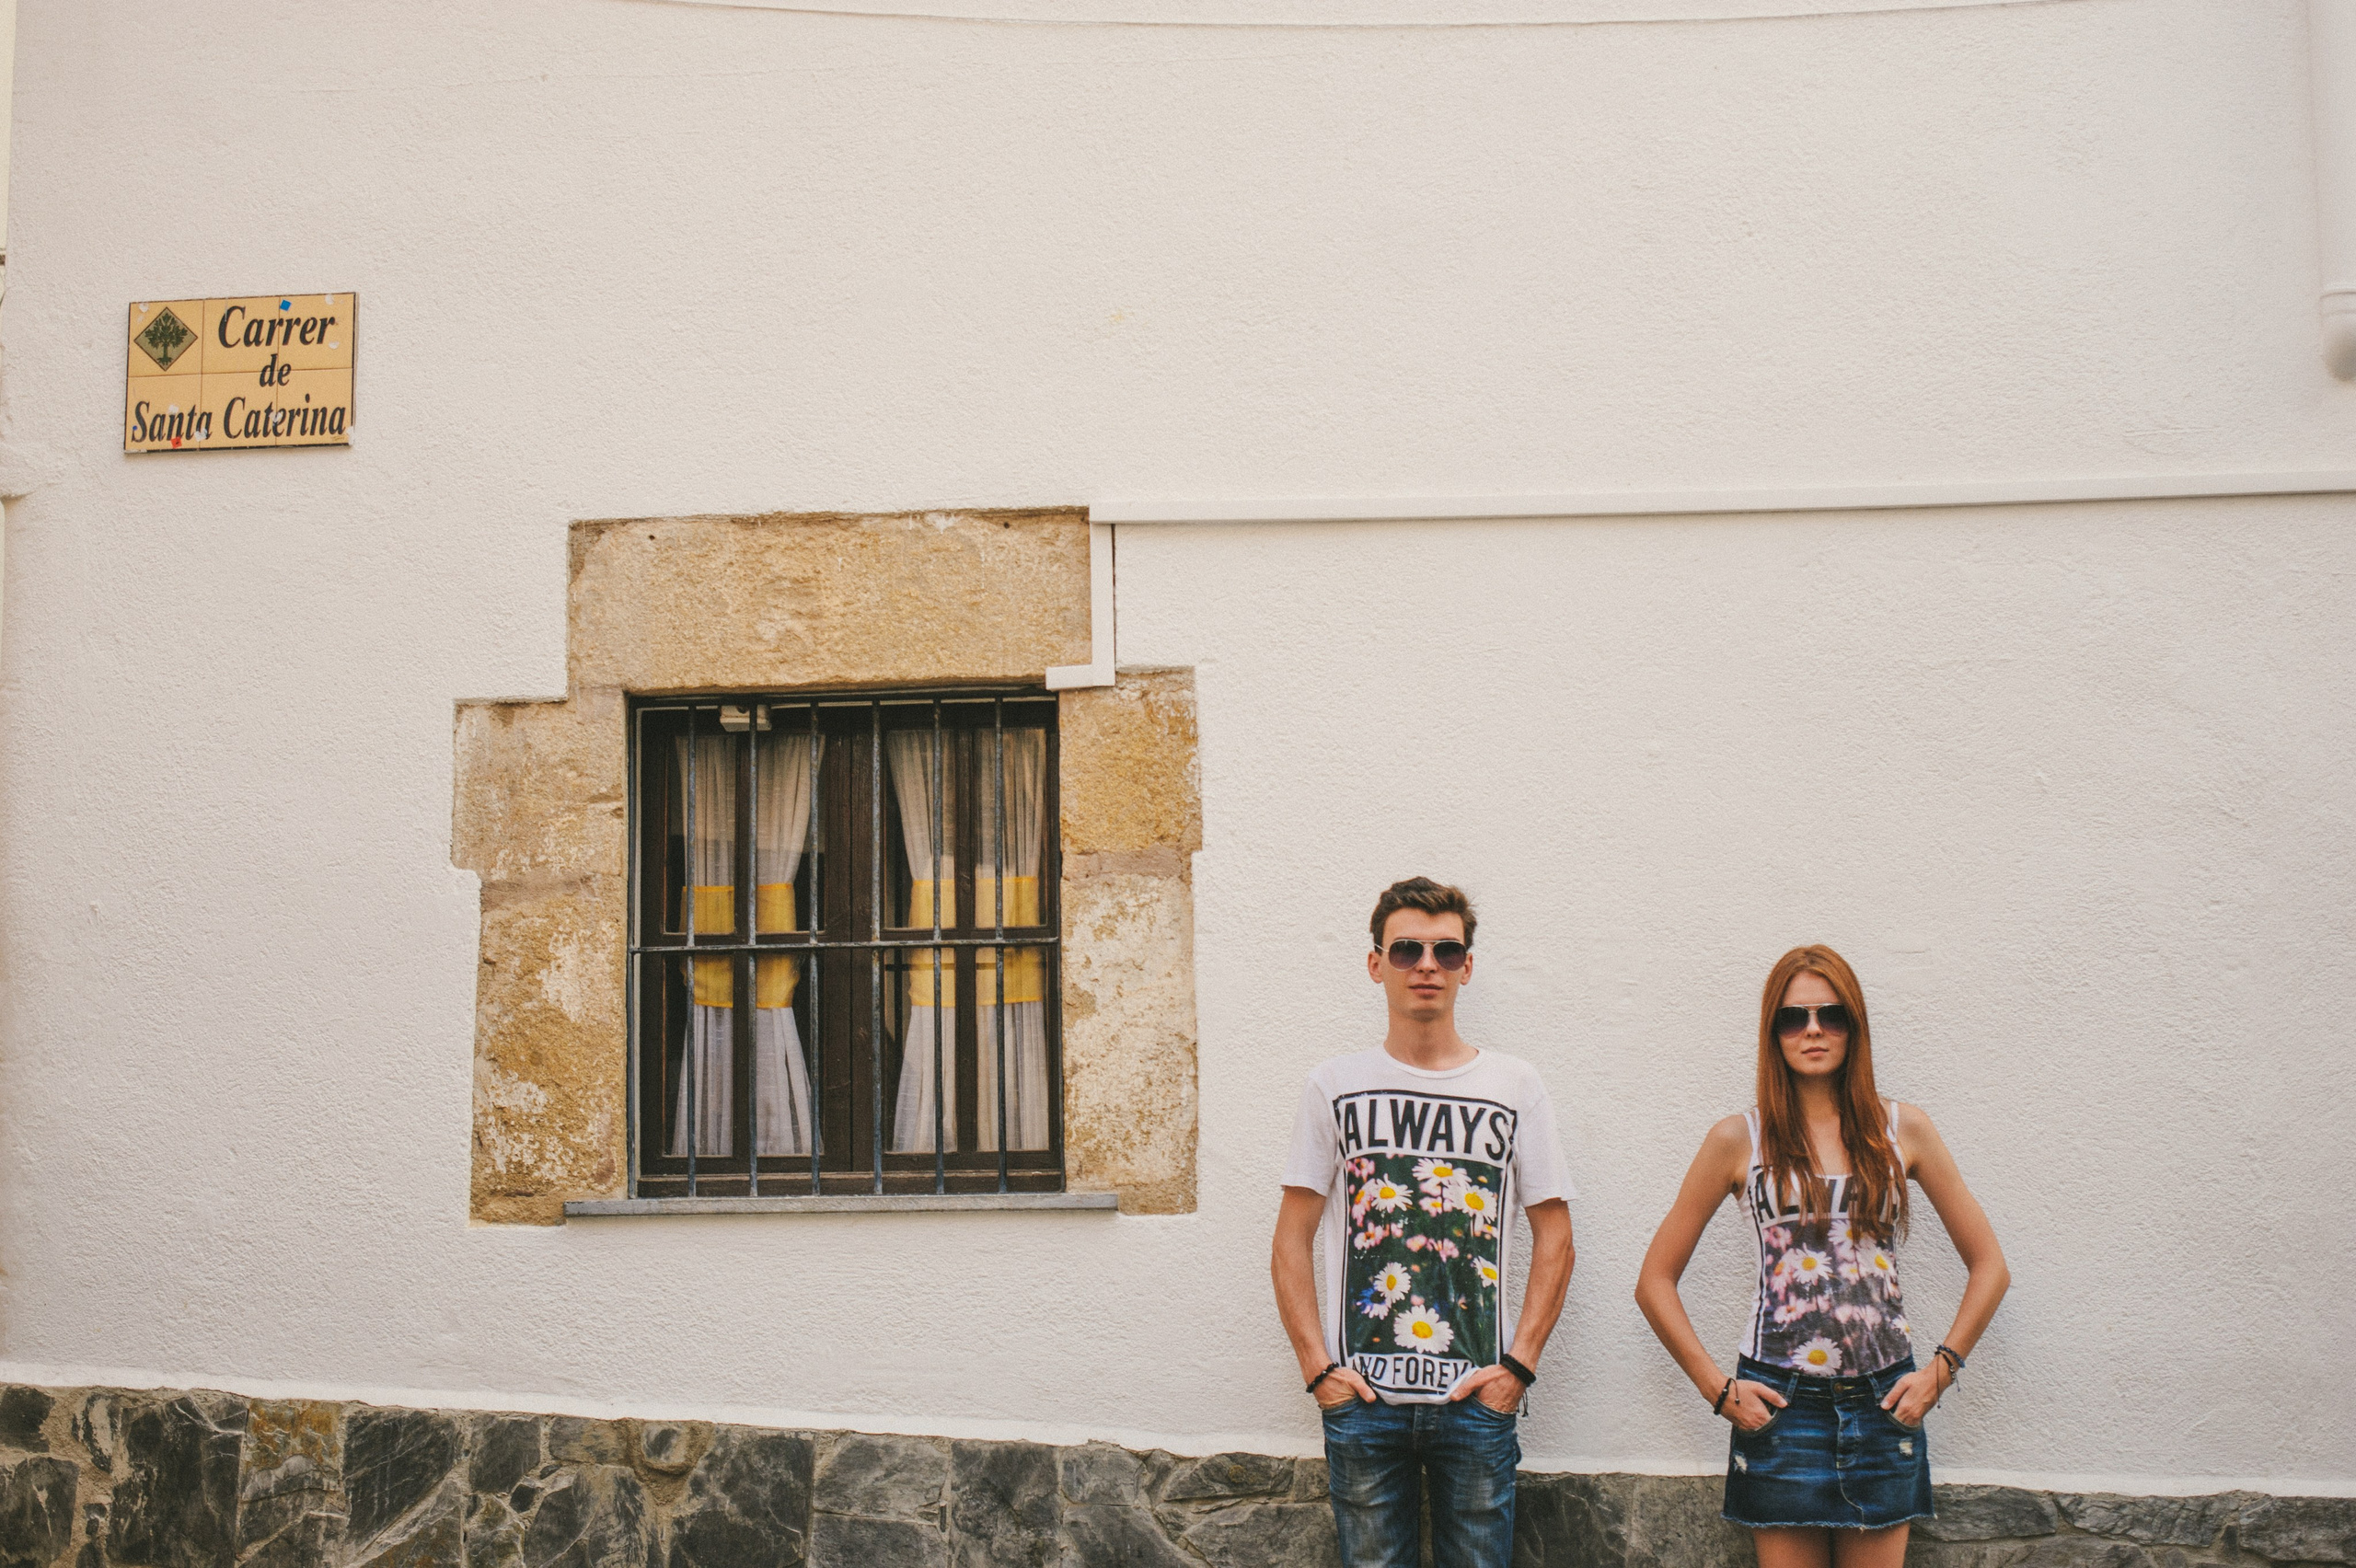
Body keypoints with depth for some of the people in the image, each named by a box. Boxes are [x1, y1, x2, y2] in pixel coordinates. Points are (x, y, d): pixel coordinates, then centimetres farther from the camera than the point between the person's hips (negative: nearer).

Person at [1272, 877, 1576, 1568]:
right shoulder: (1336, 1085, 5)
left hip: (1478, 1401, 0)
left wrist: (1518, 1363, -3)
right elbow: (1291, 1245, 5)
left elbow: (1554, 1239, 7)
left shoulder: (1515, 1086, 6)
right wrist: (1318, 1367, -5)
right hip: (1362, 1401, 0)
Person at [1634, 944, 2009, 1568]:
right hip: (1778, 1405, -1)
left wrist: (1941, 1368, 2)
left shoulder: (1903, 1130, 5)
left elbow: (1989, 1267, 11)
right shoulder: (1739, 1140, 2)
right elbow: (1655, 1281, 5)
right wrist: (1718, 1388, -2)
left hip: (1884, 1404, 1)